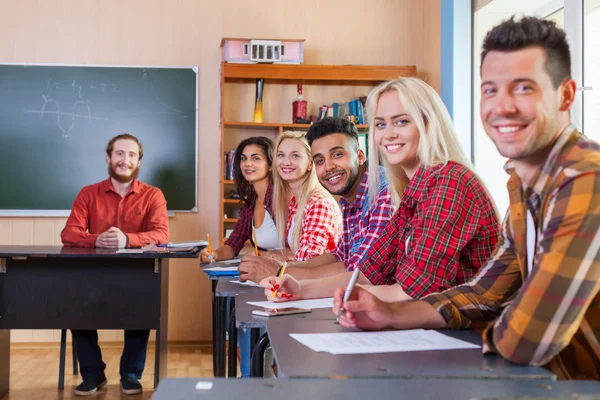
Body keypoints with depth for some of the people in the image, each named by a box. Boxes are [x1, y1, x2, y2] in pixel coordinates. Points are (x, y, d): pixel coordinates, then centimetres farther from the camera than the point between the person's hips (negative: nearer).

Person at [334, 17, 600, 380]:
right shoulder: (523, 183, 4)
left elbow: (525, 341, -32)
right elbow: (487, 293, 9)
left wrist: (493, 331, -9)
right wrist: (390, 315, -5)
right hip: (558, 378, 7)